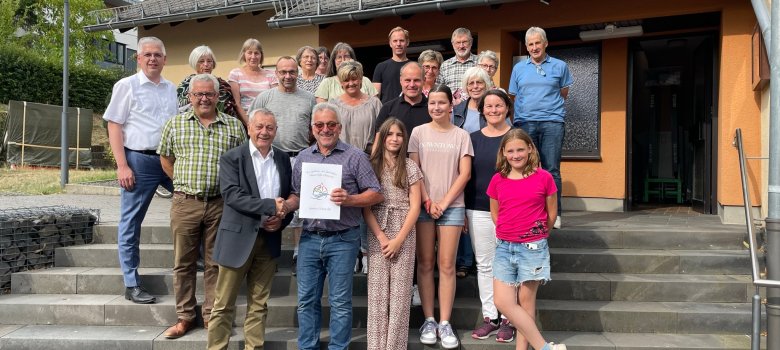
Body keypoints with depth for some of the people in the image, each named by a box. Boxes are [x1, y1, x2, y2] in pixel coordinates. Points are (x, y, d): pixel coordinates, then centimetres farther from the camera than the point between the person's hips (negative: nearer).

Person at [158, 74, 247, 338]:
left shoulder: (234, 126, 6)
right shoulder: (175, 124, 8)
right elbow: (165, 158, 15)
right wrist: (183, 184, 9)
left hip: (220, 204, 0)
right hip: (185, 203, 1)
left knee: (216, 263, 7)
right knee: (183, 263, 7)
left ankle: (212, 316, 18)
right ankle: (185, 317, 19)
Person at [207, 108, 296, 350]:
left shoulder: (283, 159, 9)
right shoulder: (231, 158, -4)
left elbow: (289, 197, 12)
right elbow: (232, 195, -16)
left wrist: (282, 219, -7)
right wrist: (270, 205, -21)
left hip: (269, 239, 4)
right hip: (238, 238, -4)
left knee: (259, 304, 12)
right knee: (224, 305, 4)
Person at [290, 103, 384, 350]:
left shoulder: (355, 156, -2)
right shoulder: (303, 157, 11)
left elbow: (376, 194, -4)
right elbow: (296, 195, 15)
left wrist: (349, 200, -19)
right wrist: (284, 207, -5)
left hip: (342, 239, -4)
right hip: (310, 238, 4)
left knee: (340, 302, 4)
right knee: (306, 300, 10)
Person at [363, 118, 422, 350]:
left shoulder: (410, 167, 5)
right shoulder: (371, 166, 5)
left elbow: (415, 206, 1)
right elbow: (365, 206, 0)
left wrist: (399, 239, -7)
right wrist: (381, 237, -8)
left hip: (404, 234, 0)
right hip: (377, 234, 0)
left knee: (400, 292, -1)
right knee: (377, 291, 1)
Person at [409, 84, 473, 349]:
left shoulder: (461, 135, 6)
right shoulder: (418, 133, 5)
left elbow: (464, 173, 0)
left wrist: (444, 203, -8)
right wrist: (428, 202, -8)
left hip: (451, 206, 0)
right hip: (423, 205, 0)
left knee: (447, 266, 0)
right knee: (425, 264, 3)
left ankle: (445, 323, 6)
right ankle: (429, 320, 11)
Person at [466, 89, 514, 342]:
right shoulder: (473, 138, 8)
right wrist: (462, 211, 6)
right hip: (478, 211, 3)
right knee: (484, 265, 8)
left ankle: (508, 319, 13)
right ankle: (490, 317, 19)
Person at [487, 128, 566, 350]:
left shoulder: (543, 177, -5)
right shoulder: (497, 180, 2)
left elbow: (551, 213, 6)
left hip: (533, 248, -3)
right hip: (504, 248, 3)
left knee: (526, 301, 3)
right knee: (502, 302, -2)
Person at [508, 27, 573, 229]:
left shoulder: (559, 66, 9)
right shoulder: (518, 68, 14)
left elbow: (563, 94, 16)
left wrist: (548, 106, 10)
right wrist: (529, 108, 9)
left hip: (552, 123, -2)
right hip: (524, 123, 2)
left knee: (551, 169, -3)